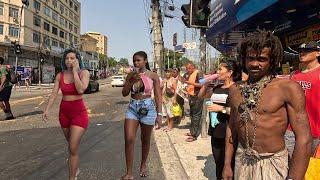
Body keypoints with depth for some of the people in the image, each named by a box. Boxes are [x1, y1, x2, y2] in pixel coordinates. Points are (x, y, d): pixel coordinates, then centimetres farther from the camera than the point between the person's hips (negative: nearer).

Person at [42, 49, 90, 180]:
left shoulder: (84, 73, -10)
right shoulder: (60, 75, 1)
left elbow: (81, 90, -25)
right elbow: (54, 93, -3)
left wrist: (75, 71, -19)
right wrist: (47, 109, -14)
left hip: (79, 112, -4)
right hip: (64, 112, 4)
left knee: (73, 148, -9)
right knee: (71, 144, 22)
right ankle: (76, 169, 48)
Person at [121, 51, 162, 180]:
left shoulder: (153, 76, -5)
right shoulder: (131, 75, 5)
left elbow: (158, 96, -5)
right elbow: (124, 93, 4)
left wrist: (159, 114, -10)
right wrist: (131, 81, -12)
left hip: (147, 108, -2)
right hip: (132, 107, 3)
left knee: (145, 140, 12)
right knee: (129, 140, -7)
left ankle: (143, 165, 37)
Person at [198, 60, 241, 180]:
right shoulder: (217, 88, 10)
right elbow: (201, 95, 21)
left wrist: (221, 108, -21)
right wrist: (207, 83, 8)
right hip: (215, 132, 7)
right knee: (218, 163, 19)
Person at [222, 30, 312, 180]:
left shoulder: (289, 88, -13)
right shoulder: (235, 90, 1)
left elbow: (304, 138, -15)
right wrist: (227, 165, 8)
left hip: (272, 165, -4)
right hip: (241, 162, 4)